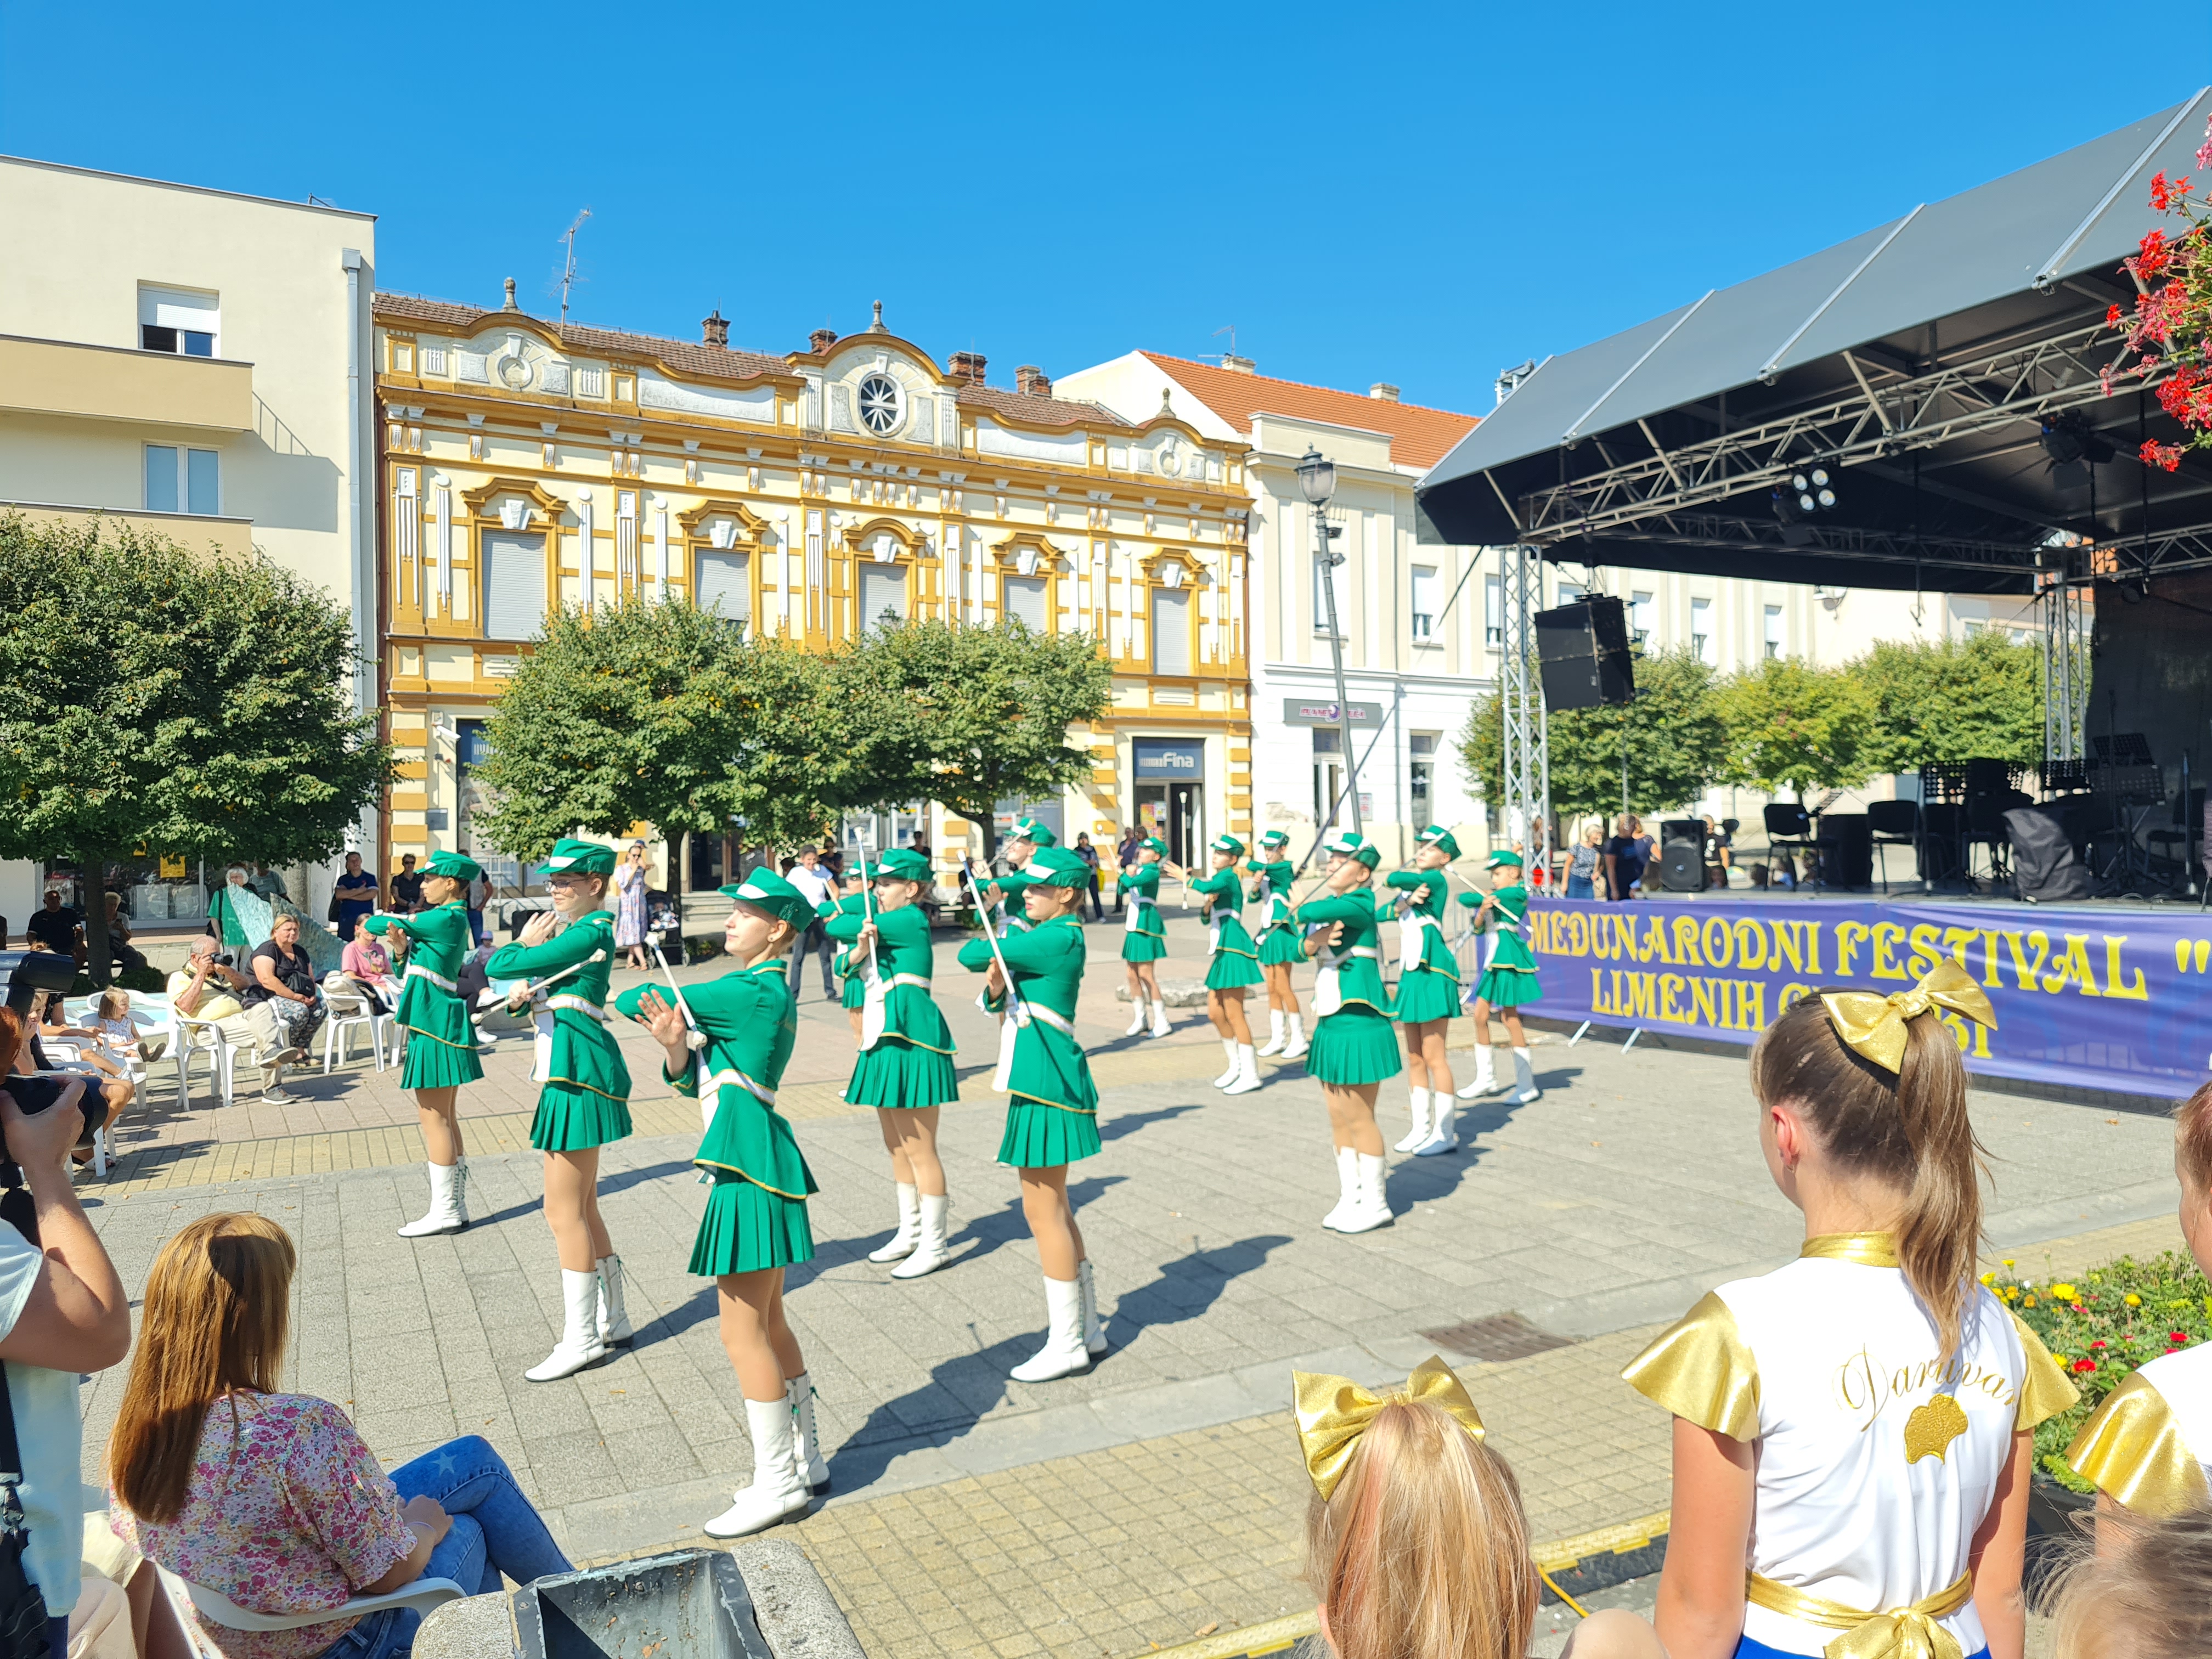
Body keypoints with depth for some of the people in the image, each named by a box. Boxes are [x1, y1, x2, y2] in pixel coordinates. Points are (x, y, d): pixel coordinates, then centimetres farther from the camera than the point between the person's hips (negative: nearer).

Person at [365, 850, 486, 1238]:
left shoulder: (444, 919, -15)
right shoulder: (455, 920, 14)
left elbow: (375, 925, -8)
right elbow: (417, 965, 15)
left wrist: (383, 923, 13)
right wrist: (403, 944, 0)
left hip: (435, 1024, -10)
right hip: (440, 1023, 10)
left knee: (433, 1117, -4)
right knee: (445, 1118, 13)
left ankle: (445, 1211, 1)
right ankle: (456, 1204, 20)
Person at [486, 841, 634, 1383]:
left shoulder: (590, 933, -16)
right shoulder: (571, 931, 15)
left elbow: (499, 966, -19)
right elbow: (545, 999, 21)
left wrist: (526, 943, 0)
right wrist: (522, 998, 0)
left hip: (578, 1074, -10)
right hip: (568, 1072, 10)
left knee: (564, 1212, -4)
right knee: (581, 1206, 16)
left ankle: (581, 1339, 7)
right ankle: (612, 1322, 27)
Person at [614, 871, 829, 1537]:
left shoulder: (751, 991, -16)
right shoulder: (767, 992, 14)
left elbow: (628, 1001, -12)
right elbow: (690, 1079, 11)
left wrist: (644, 999, 10)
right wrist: (674, 1043, -9)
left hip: (750, 1167, -10)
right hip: (754, 1162, 10)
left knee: (743, 1334, 0)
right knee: (769, 1325, 18)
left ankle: (778, 1482, 12)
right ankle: (805, 1462, 29)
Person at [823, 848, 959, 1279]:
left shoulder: (912, 919, -12)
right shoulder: (880, 922, 16)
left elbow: (835, 927, -11)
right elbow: (851, 959, -1)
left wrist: (833, 922, 10)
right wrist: (861, 944, -21)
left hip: (911, 1039, -10)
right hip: (883, 1038, 10)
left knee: (918, 1147, -4)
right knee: (897, 1145, 16)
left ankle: (934, 1245, 5)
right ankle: (910, 1232, 29)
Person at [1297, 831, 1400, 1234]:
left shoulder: (1360, 903, -13)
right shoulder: (1330, 905, 13)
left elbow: (1312, 912, -29)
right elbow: (1305, 947, 1)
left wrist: (1300, 908, -6)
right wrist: (1316, 940, -22)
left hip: (1360, 1023, -9)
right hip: (1331, 1022, 9)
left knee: (1359, 1117, 0)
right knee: (1339, 1119, 14)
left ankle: (1374, 1204, 12)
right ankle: (1349, 1196, 25)